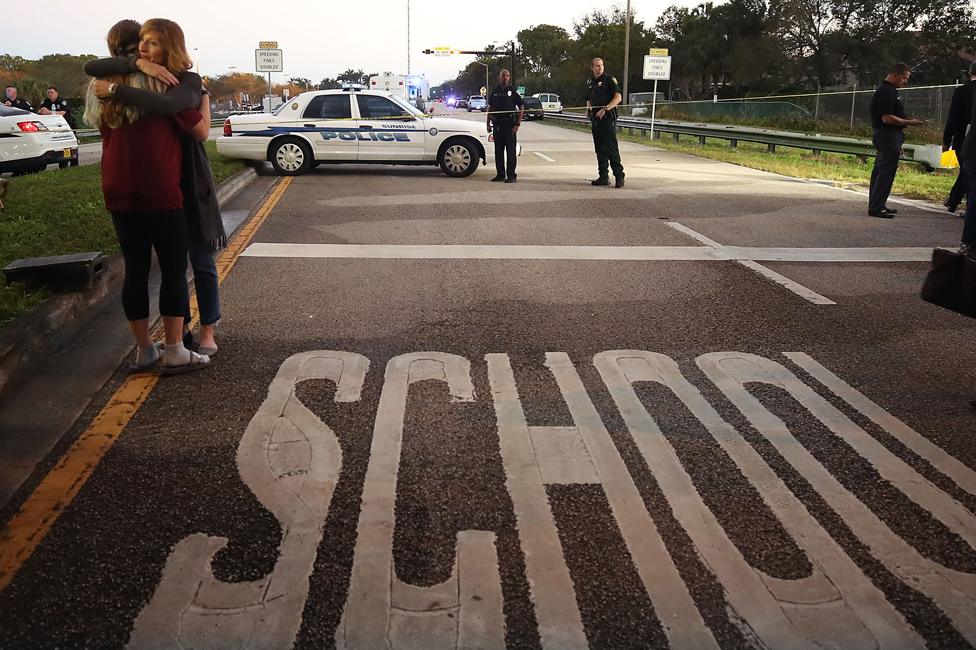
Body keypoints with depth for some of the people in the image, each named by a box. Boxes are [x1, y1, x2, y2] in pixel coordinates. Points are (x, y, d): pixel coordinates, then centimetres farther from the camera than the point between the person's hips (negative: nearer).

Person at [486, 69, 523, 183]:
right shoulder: (494, 92, 11)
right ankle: (500, 174, 16)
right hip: (497, 125, 4)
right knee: (498, 151, 8)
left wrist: (517, 124, -9)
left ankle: (511, 175, 0)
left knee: (511, 151, -4)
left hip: (510, 125, -4)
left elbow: (521, 109, -1)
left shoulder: (513, 92, 0)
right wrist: (488, 124, 8)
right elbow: (490, 109, 17)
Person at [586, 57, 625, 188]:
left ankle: (619, 176, -9)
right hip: (595, 119, 7)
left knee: (611, 148, -11)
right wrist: (588, 110, 7)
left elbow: (618, 97, -13)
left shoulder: (609, 79, -4)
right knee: (599, 149, 8)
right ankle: (603, 176, 14)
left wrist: (604, 109, -20)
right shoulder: (590, 82, 16)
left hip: (607, 118, -7)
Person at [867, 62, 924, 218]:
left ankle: (878, 205, 21)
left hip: (890, 136, 11)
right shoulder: (886, 92, -17)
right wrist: (909, 122, -17)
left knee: (880, 171, 14)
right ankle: (876, 207, -9)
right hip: (887, 135, -11)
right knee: (886, 172, -10)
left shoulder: (890, 91, 17)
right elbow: (887, 118, -24)